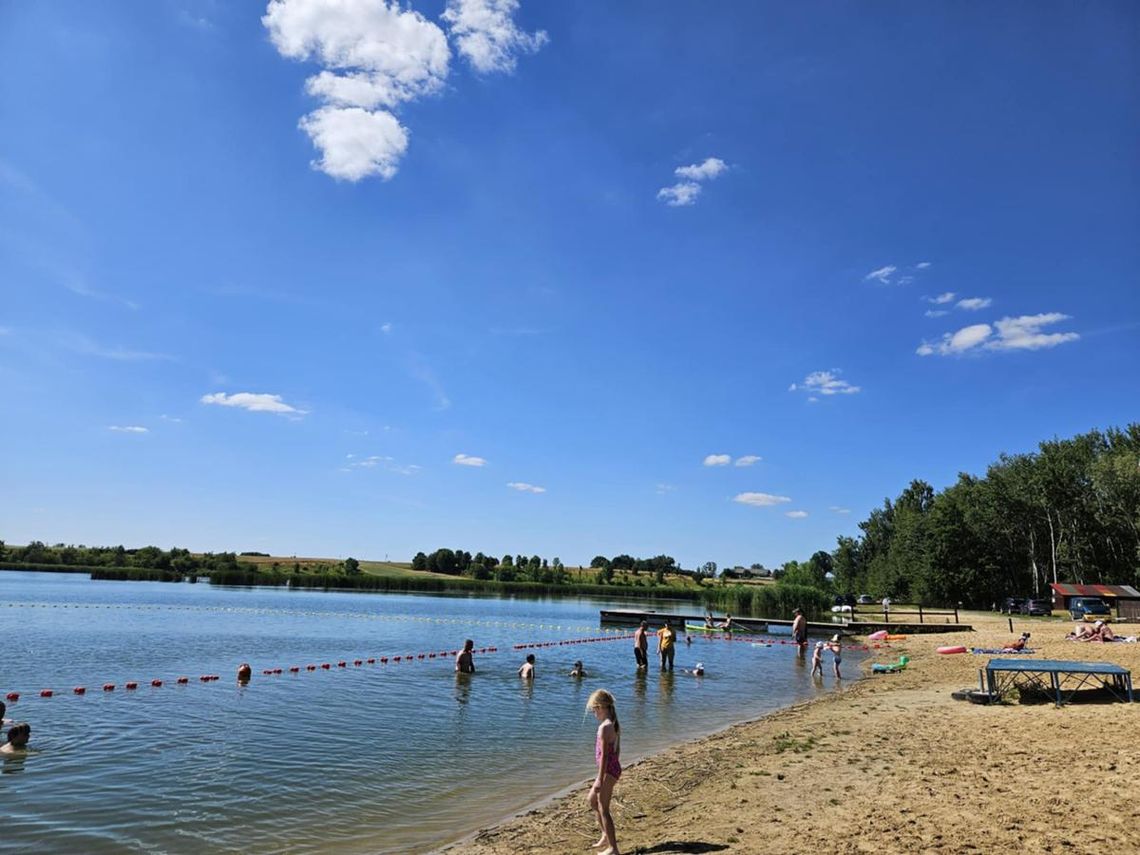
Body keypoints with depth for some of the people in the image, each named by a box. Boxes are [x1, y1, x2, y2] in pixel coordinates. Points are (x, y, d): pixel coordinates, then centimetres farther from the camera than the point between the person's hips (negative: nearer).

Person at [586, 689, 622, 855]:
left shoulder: (604, 727, -22)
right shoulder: (614, 725, 6)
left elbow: (604, 755, -23)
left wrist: (600, 780, -19)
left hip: (608, 770, -9)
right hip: (614, 768, 9)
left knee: (603, 808, 4)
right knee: (592, 800, 24)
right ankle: (606, 835, 34)